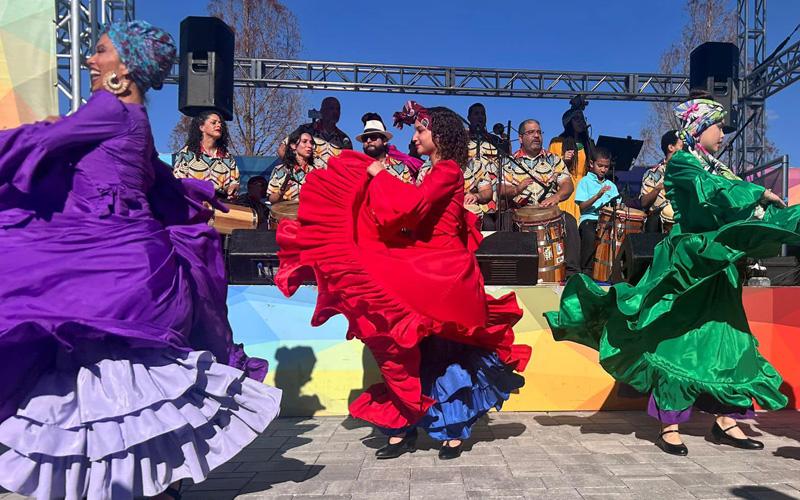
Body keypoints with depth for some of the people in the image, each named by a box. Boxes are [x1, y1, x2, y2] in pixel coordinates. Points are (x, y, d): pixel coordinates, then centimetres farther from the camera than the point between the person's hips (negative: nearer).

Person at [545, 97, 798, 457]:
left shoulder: (717, 167, 19)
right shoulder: (682, 163, -4)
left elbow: (740, 211, 16)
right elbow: (714, 190, -21)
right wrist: (761, 194, -13)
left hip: (717, 268, 8)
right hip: (686, 264, -8)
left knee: (725, 341, 8)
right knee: (677, 342, -5)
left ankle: (725, 421, 18)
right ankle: (669, 426, 2)